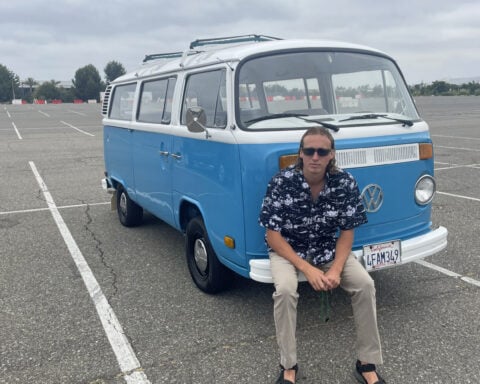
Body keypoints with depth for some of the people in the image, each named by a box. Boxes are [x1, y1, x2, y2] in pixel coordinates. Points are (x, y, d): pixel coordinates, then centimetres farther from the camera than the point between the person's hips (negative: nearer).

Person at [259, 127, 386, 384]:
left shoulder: (345, 183, -14)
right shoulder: (281, 182, -21)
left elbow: (347, 232, -5)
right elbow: (272, 235, -18)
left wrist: (336, 269, -21)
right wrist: (307, 269, -24)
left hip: (329, 250, 3)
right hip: (287, 250, -2)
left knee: (365, 285, -19)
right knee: (285, 289, -32)